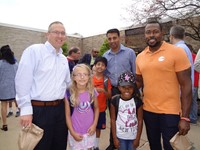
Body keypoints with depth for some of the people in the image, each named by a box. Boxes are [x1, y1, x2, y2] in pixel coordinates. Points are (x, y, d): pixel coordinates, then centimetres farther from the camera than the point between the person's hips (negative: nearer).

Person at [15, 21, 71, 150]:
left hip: (60, 109, 7)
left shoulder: (64, 59, 12)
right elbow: (22, 81, -13)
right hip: (39, 110, -6)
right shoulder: (34, 51, -8)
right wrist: (26, 109, -15)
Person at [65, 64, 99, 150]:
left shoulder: (92, 92, -8)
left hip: (89, 131, 2)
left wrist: (94, 124, -5)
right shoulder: (69, 94, -15)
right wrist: (72, 132, -8)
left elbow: (96, 108, 4)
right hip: (76, 132, -2)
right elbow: (67, 115, -8)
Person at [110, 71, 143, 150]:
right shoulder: (115, 101, -14)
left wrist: (137, 138, -3)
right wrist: (114, 137, -5)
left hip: (133, 136, 1)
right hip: (120, 136, 0)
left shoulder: (137, 101, -13)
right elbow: (113, 120, -7)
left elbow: (140, 120, -6)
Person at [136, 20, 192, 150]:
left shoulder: (177, 52, -11)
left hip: (170, 112, -4)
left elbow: (186, 85, -11)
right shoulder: (140, 57, 4)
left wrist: (185, 117, -13)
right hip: (148, 110, 5)